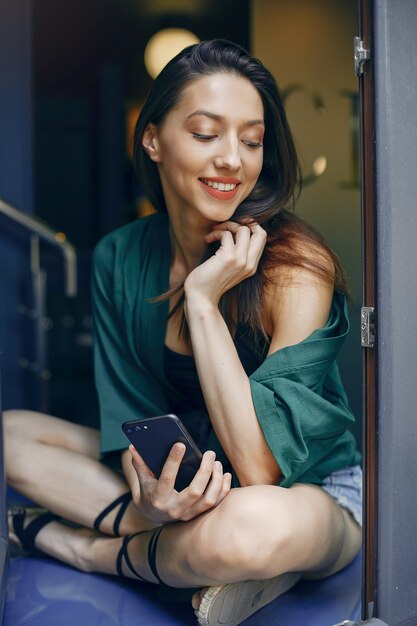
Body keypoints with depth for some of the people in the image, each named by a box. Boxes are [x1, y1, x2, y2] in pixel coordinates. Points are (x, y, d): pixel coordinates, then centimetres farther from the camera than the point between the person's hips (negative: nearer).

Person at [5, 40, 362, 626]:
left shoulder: (297, 264, -23)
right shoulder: (120, 259, -6)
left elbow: (260, 467, -28)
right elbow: (130, 417, -7)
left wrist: (203, 299, -29)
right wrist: (148, 493, -30)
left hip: (313, 494, -4)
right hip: (184, 477, 5)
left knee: (253, 525, -40)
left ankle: (78, 546, -10)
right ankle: (184, 549, -15)